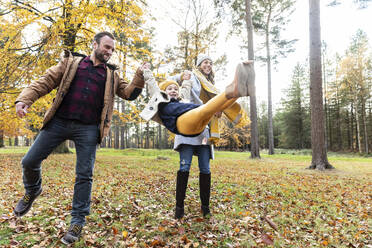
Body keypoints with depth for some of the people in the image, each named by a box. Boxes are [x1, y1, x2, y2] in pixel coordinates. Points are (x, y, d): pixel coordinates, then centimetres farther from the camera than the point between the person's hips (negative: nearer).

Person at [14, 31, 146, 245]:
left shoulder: (112, 74, 15)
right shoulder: (71, 62, 11)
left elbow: (129, 93, 9)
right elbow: (46, 82, 6)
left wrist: (141, 76, -5)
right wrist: (24, 99, -9)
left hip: (88, 129, 0)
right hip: (59, 122, 1)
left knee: (84, 175, -1)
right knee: (30, 161, 4)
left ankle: (78, 221, 13)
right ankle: (33, 191, 37)